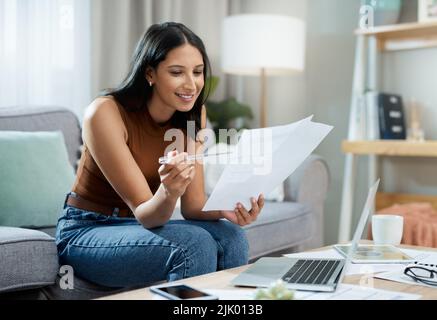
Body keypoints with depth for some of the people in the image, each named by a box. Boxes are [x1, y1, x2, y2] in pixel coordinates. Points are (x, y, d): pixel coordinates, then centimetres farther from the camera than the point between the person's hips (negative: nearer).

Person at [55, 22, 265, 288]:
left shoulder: (194, 115, -4)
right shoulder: (105, 114, -23)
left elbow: (193, 205, -6)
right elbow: (144, 214, -24)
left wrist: (226, 209, -28)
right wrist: (168, 193, -46)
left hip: (142, 225, 5)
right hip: (86, 233, -5)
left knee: (231, 238, -21)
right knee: (195, 244, -28)